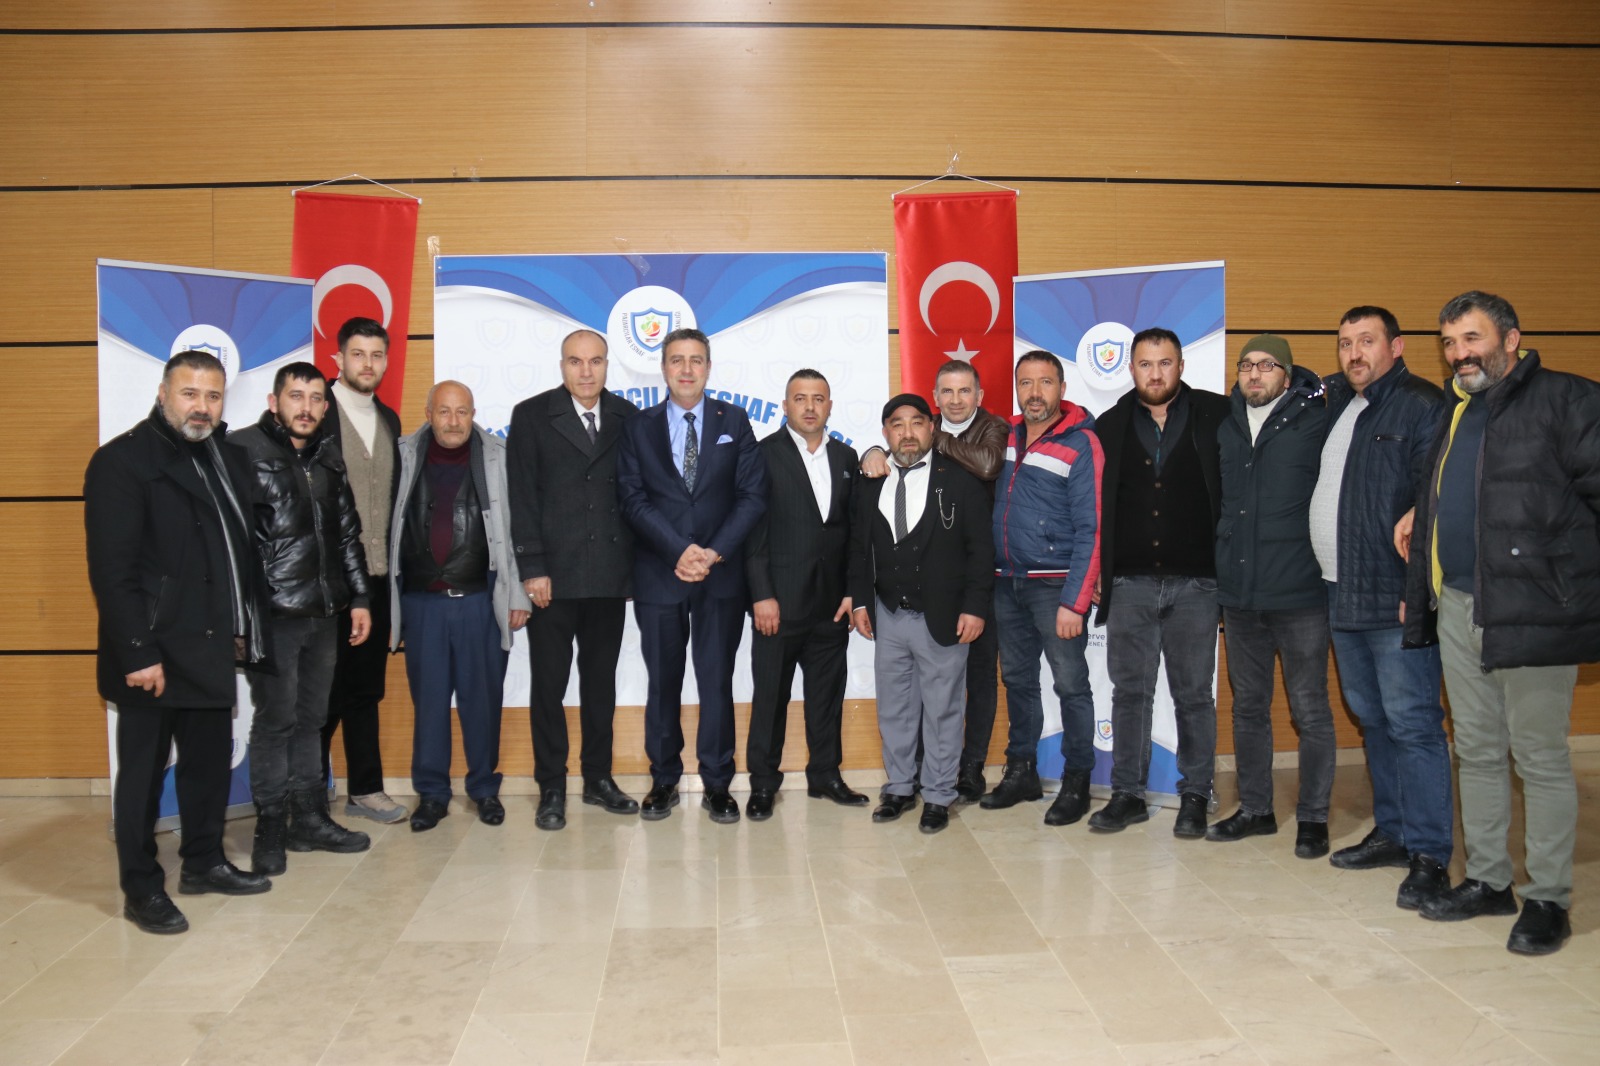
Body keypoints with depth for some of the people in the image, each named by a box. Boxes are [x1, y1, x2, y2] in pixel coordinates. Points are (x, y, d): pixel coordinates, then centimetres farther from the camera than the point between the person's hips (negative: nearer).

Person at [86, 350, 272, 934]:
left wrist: (243, 628, 9)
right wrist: (138, 654, -19)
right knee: (143, 771, 6)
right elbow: (111, 570, -15)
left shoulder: (228, 456, 10)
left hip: (212, 647, 7)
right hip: (154, 654, -7)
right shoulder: (122, 460, -10)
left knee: (211, 761, 16)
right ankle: (142, 889, 19)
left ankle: (203, 862, 32)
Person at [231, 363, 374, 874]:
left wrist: (358, 598, 15)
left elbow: (348, 533, 18)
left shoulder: (328, 457, 13)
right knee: (275, 720, 1)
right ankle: (270, 828, 14)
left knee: (311, 717, 13)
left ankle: (309, 818, 23)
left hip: (323, 612, 6)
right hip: (274, 614, -6)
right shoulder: (243, 450, -6)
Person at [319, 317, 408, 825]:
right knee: (324, 691, 3)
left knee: (366, 688, 14)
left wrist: (391, 563, 11)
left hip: (376, 575, 6)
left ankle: (365, 789, 24)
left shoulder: (389, 420, 13)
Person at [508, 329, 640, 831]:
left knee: (601, 680, 12)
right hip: (553, 576, -2)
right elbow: (523, 497, -4)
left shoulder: (627, 417, 7)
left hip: (609, 576, 3)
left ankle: (598, 778, 25)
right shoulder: (532, 416, 0)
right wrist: (532, 568, -11)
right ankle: (551, 788, 16)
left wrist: (636, 563, 2)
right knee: (549, 683, 4)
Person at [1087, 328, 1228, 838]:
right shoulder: (1109, 426, 7)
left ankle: (1195, 796, 19)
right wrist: (1095, 570, 5)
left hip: (1194, 583, -1)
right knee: (1130, 692, 8)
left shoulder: (1215, 415, 2)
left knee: (1194, 695, 7)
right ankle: (1128, 794, 18)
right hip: (1129, 584, 2)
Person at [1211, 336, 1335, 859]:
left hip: (1299, 594, -5)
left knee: (1310, 710, 4)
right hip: (1239, 594, 5)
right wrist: (1220, 570, 13)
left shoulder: (1316, 422, -4)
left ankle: (1313, 817, 18)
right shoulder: (1225, 427, 10)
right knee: (1248, 707, 14)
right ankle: (1255, 809, 27)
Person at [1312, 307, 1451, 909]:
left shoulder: (1422, 407, -10)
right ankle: (1392, 833, 27)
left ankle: (1430, 856, 2)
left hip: (1395, 598, -8)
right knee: (1372, 719, 15)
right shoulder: (1337, 404, 16)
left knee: (1412, 723, -5)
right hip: (1343, 594, 8)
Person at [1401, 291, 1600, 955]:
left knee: (1540, 757, 2)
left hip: (1532, 611, -7)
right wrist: (1420, 553, 20)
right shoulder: (1452, 411, 16)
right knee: (1477, 752, 14)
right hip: (1458, 608, 7)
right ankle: (1487, 880, 27)